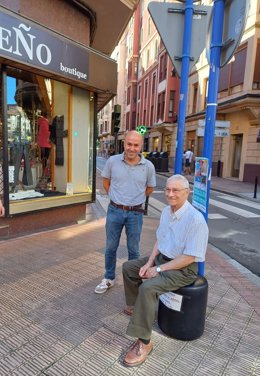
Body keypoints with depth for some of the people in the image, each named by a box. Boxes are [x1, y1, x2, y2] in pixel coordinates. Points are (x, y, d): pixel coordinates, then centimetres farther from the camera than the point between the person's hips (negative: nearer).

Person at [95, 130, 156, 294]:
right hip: (115, 211, 1)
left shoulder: (148, 166, -8)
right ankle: (109, 279, 34)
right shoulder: (112, 161, -8)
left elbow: (150, 188, 8)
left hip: (135, 213, 0)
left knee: (133, 249, 14)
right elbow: (106, 181, 9)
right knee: (111, 247, 14)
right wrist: (115, 197, 10)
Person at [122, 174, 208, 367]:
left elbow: (189, 257, -25)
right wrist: (150, 262, -3)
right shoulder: (166, 211, 0)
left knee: (147, 288, -29)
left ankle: (144, 342, -12)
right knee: (128, 267, 14)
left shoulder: (195, 219, -26)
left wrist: (158, 269, -21)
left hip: (183, 269, -9)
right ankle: (135, 306, 35)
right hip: (161, 258, 9)